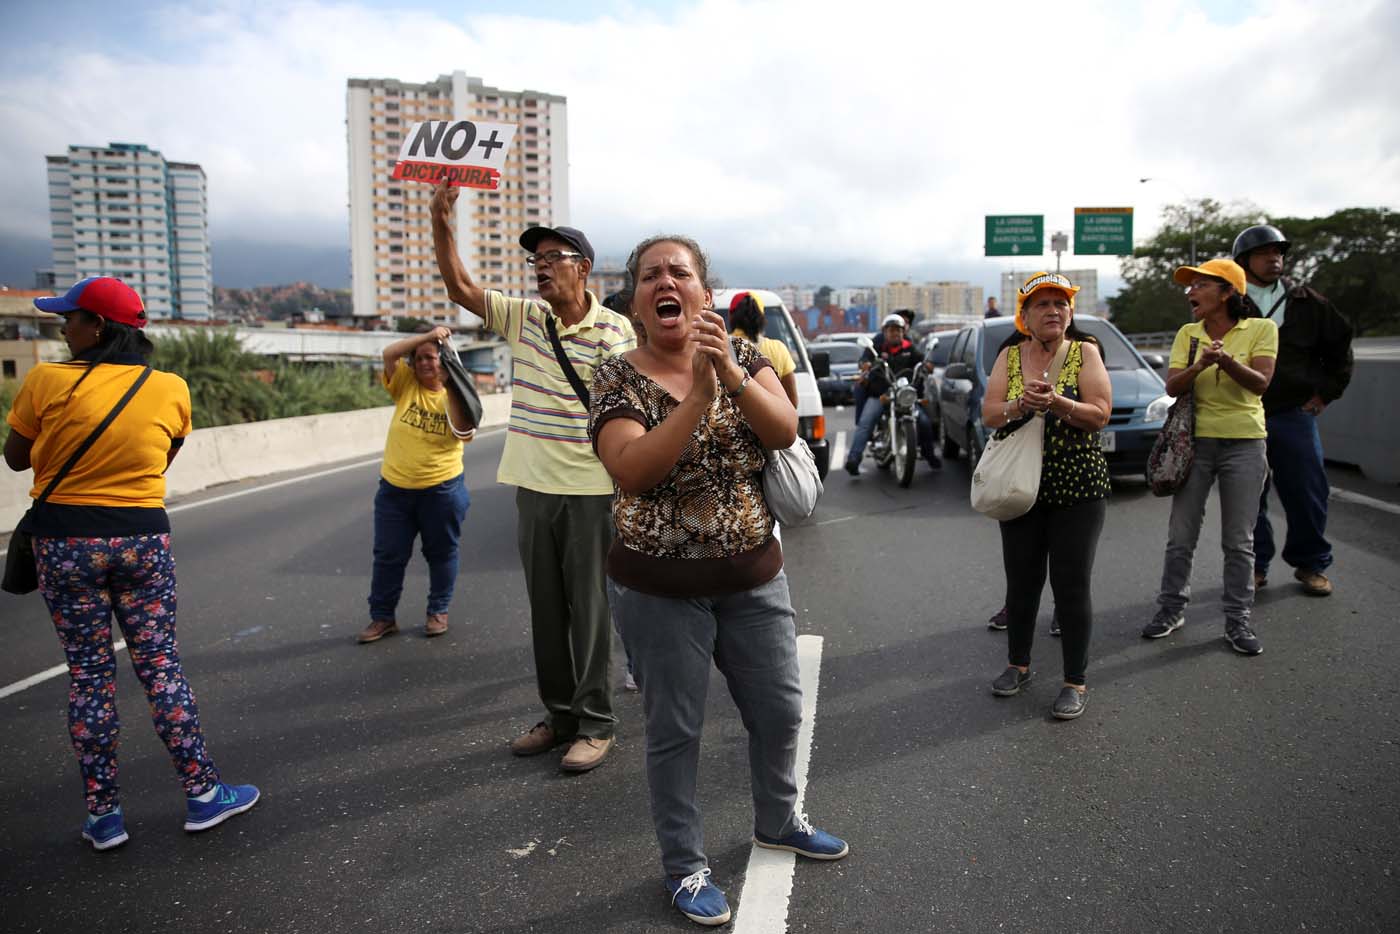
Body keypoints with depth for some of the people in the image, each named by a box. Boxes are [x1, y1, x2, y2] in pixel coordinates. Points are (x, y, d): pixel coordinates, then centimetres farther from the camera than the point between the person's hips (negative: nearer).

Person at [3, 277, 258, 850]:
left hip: (65, 539, -1)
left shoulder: (48, 382, -9)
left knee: (88, 674, 9)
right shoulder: (172, 389, -3)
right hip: (143, 538, 1)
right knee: (161, 665, 9)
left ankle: (103, 814, 17)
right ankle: (202, 794, 14)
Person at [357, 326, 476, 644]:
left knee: (441, 552, 10)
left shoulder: (455, 394, -2)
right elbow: (389, 353, -13)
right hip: (395, 487, 2)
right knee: (388, 554, 8)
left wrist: (451, 387, -21)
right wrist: (427, 335, -17)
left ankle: (438, 611, 26)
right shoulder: (406, 384, 2)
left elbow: (464, 432, -19)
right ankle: (382, 617, 19)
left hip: (441, 487, -2)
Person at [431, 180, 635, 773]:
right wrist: (441, 223, -5)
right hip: (531, 486, 6)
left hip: (589, 490, -5)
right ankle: (558, 714, 27)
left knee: (590, 608, 2)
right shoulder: (523, 318, 8)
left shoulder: (613, 331, -6)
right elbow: (460, 288, 7)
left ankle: (595, 723, 14)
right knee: (545, 608, 13)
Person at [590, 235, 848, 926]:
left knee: (779, 711, 17)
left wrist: (733, 375, -29)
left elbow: (785, 430, -13)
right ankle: (684, 867, 30)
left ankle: (777, 821, 45)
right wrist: (700, 396, -31)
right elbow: (633, 471, -24)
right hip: (661, 590, -3)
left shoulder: (742, 355, 0)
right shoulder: (618, 379, -9)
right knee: (675, 731, 9)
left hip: (754, 577, 4)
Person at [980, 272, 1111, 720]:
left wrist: (1056, 402, -26)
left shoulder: (1084, 351, -1)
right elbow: (989, 414, -3)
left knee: (1072, 586, 0)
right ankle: (1018, 663, 30)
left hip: (1077, 488, -2)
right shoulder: (1010, 355, 6)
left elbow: (1101, 413, -10)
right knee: (1021, 581, 11)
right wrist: (1021, 404, -23)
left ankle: (1075, 681, 14)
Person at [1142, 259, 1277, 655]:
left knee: (1239, 541, 4)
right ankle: (1172, 608, 19)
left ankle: (1237, 620, 14)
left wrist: (1227, 361, -31)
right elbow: (1172, 387, -5)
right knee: (1180, 536, 5)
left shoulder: (1261, 329, -3)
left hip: (1244, 444, -2)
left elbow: (1260, 384, -14)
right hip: (1196, 441, 2)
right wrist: (1201, 365, -23)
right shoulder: (1187, 334, 5)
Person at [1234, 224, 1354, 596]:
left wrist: (1328, 391, 10)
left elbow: (1340, 342, 17)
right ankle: (1254, 566, 18)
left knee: (1308, 493, 4)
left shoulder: (1306, 302, 7)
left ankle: (1311, 564, 21)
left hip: (1295, 415, 1)